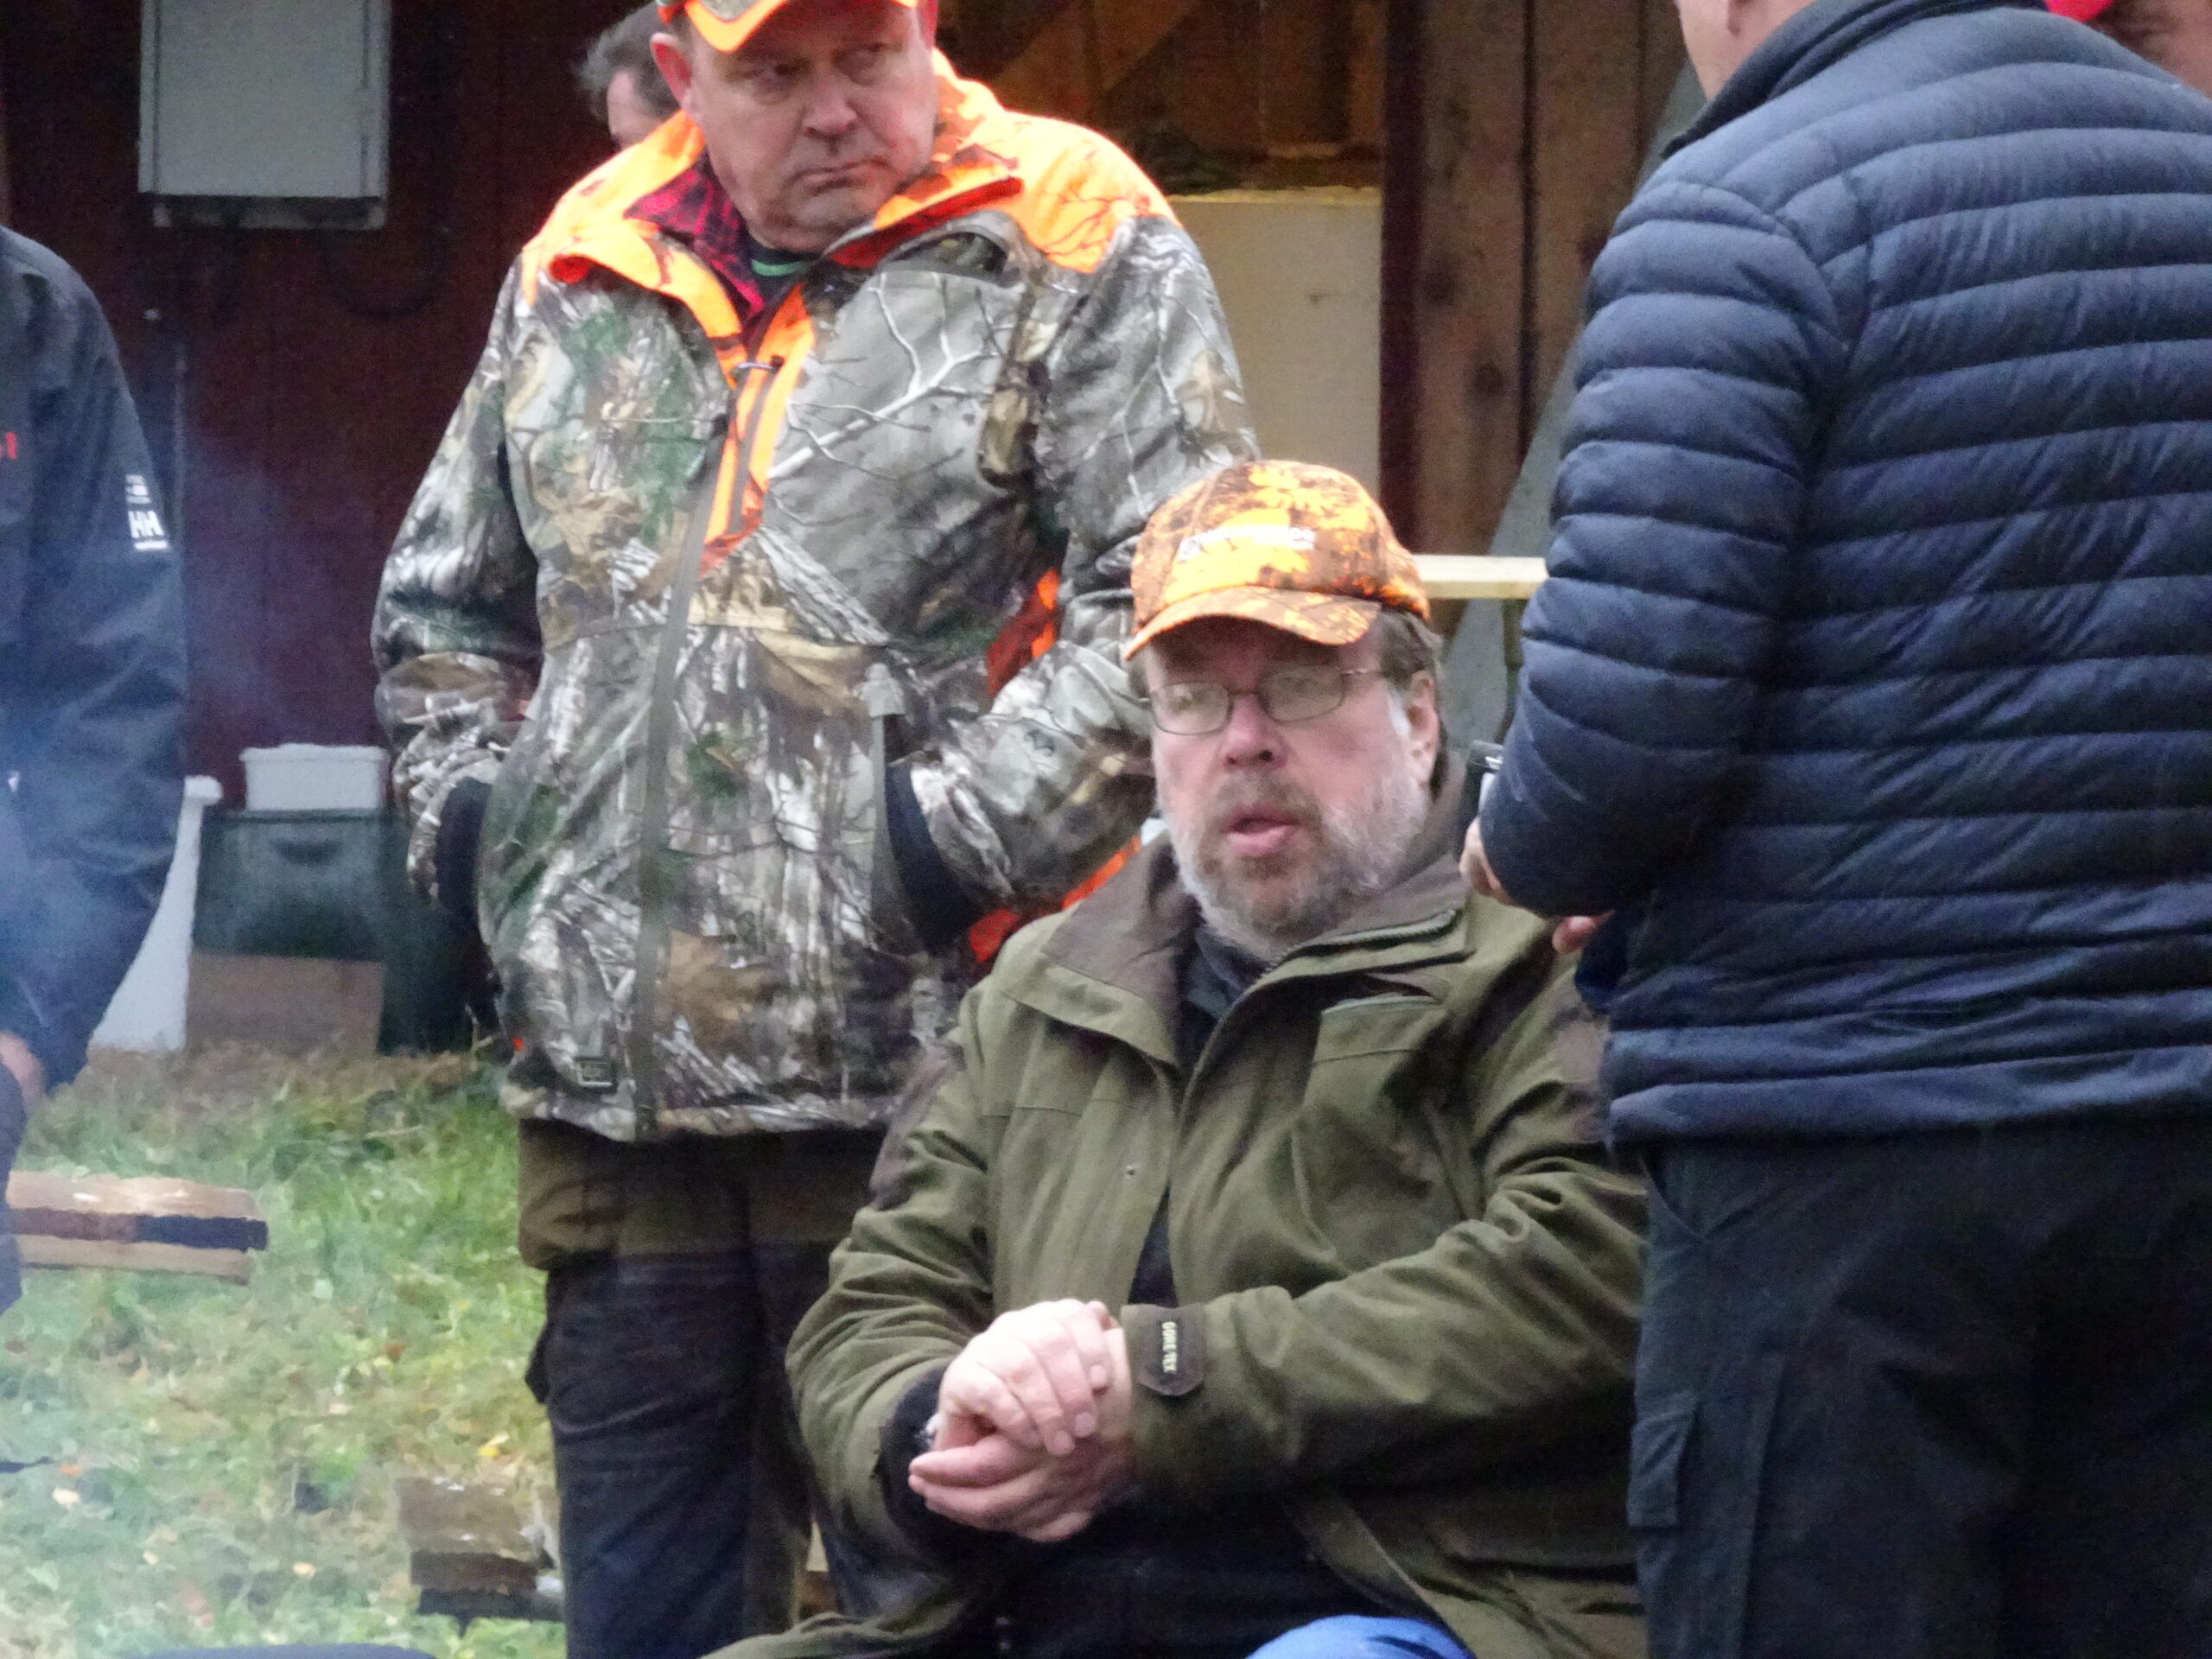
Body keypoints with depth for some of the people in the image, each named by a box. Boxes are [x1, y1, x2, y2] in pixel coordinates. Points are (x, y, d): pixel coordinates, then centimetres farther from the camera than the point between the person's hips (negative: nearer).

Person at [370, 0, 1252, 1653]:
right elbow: (447, 610, 29)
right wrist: (474, 818, 12)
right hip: (615, 1086, 5)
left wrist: (954, 839, -15)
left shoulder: (1073, 251, -1)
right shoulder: (579, 277, 16)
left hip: (917, 1089, -5)